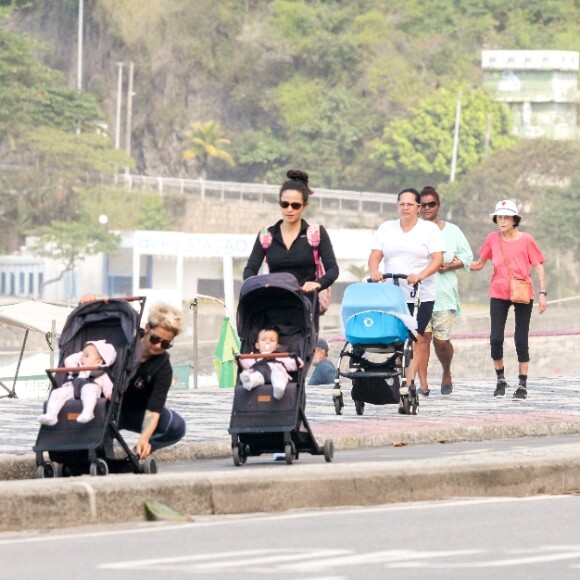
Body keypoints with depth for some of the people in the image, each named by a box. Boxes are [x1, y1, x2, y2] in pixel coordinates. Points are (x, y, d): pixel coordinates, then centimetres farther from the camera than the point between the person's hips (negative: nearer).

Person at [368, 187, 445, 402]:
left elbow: (437, 259, -5)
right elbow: (375, 256, 8)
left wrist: (421, 275, -22)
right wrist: (374, 271, -14)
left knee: (415, 338, -12)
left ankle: (409, 382, -15)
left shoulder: (429, 229, 4)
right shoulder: (386, 228, 14)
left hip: (421, 295, -3)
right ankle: (422, 384, 8)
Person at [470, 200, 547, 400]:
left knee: (521, 340, 1)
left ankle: (523, 385, 8)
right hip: (499, 295, 2)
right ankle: (500, 380, 15)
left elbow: (538, 266, -2)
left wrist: (543, 293, -9)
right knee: (496, 338, -5)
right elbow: (479, 264, 10)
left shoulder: (526, 240, -5)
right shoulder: (492, 239, 2)